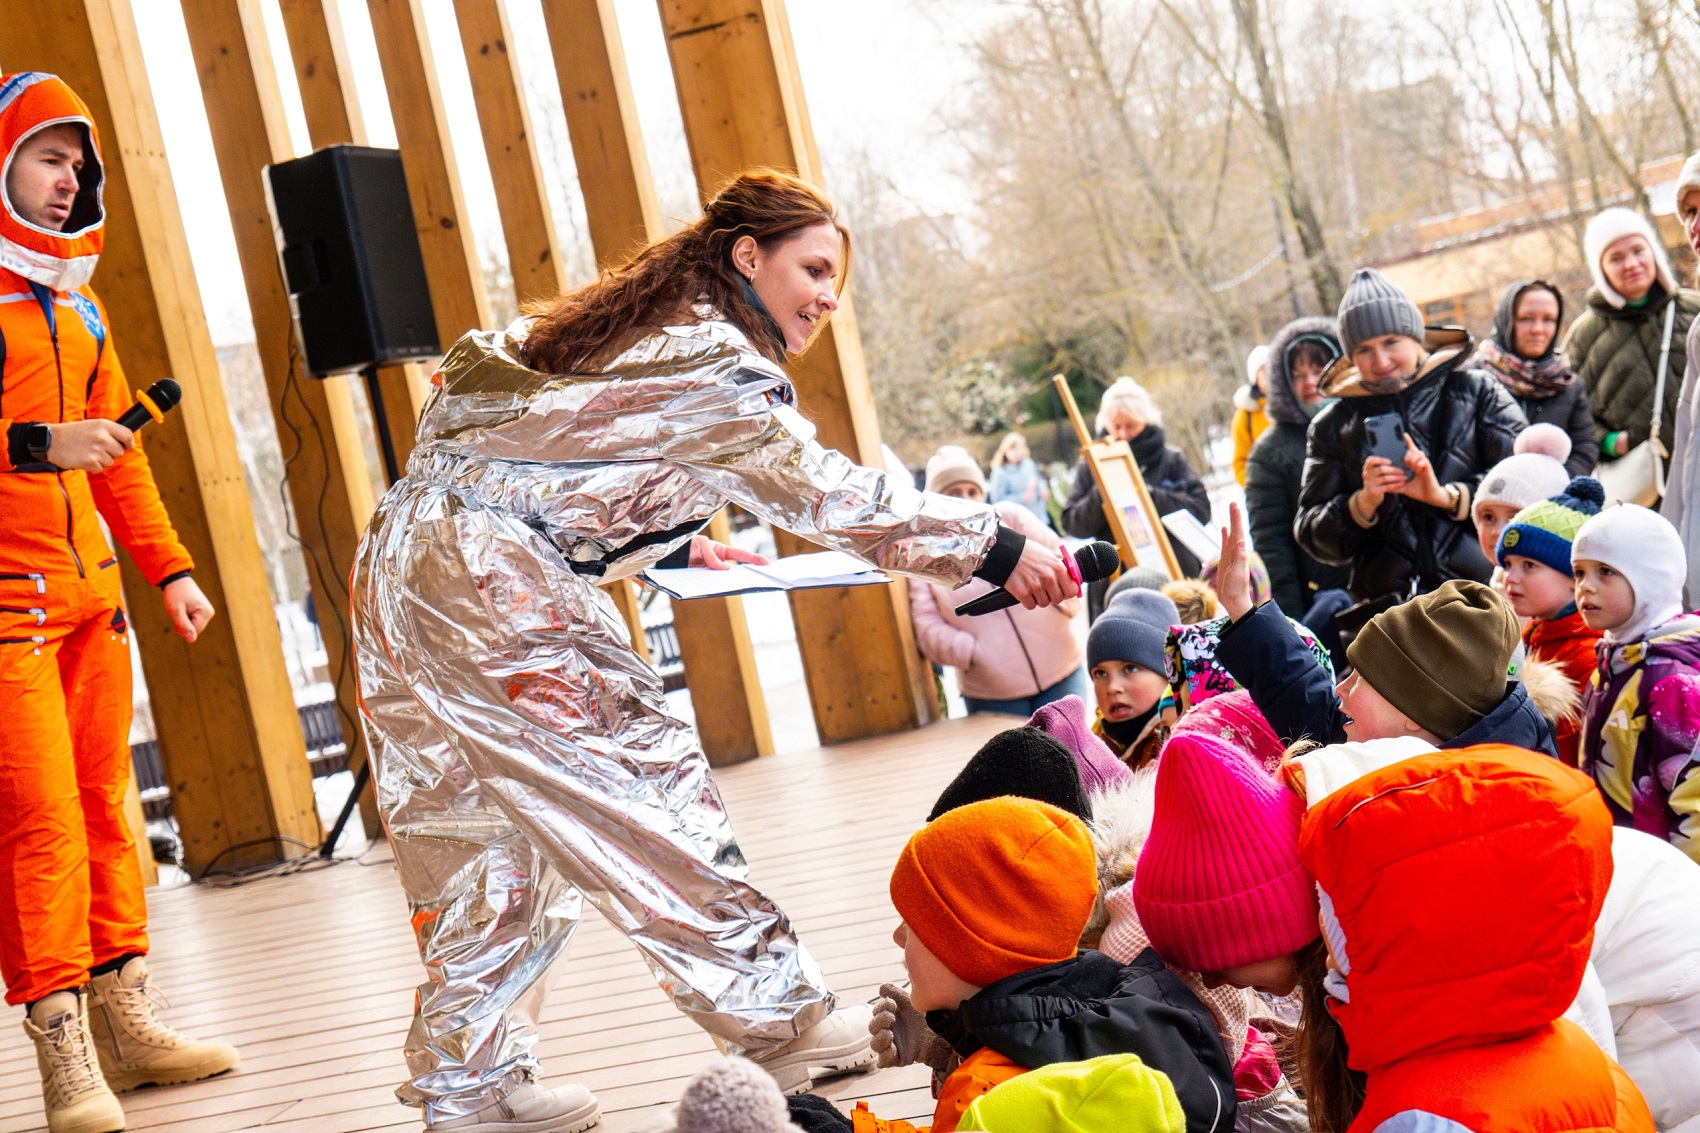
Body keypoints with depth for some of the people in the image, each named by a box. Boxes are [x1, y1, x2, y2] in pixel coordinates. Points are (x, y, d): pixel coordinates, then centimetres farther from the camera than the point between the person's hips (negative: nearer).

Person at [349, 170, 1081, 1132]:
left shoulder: (644, 327, 16)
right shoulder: (710, 362, -13)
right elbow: (831, 497, -14)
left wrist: (672, 548, 22)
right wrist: (998, 550, -12)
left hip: (414, 565, 10)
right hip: (492, 583, -10)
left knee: (490, 829, 12)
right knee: (643, 783, -2)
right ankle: (781, 1020, 6)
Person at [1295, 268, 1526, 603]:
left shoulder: (1474, 391, 12)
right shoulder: (1334, 426, 17)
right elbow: (1311, 536, 13)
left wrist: (1447, 495, -8)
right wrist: (1363, 503, -4)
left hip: (1485, 587, -1)